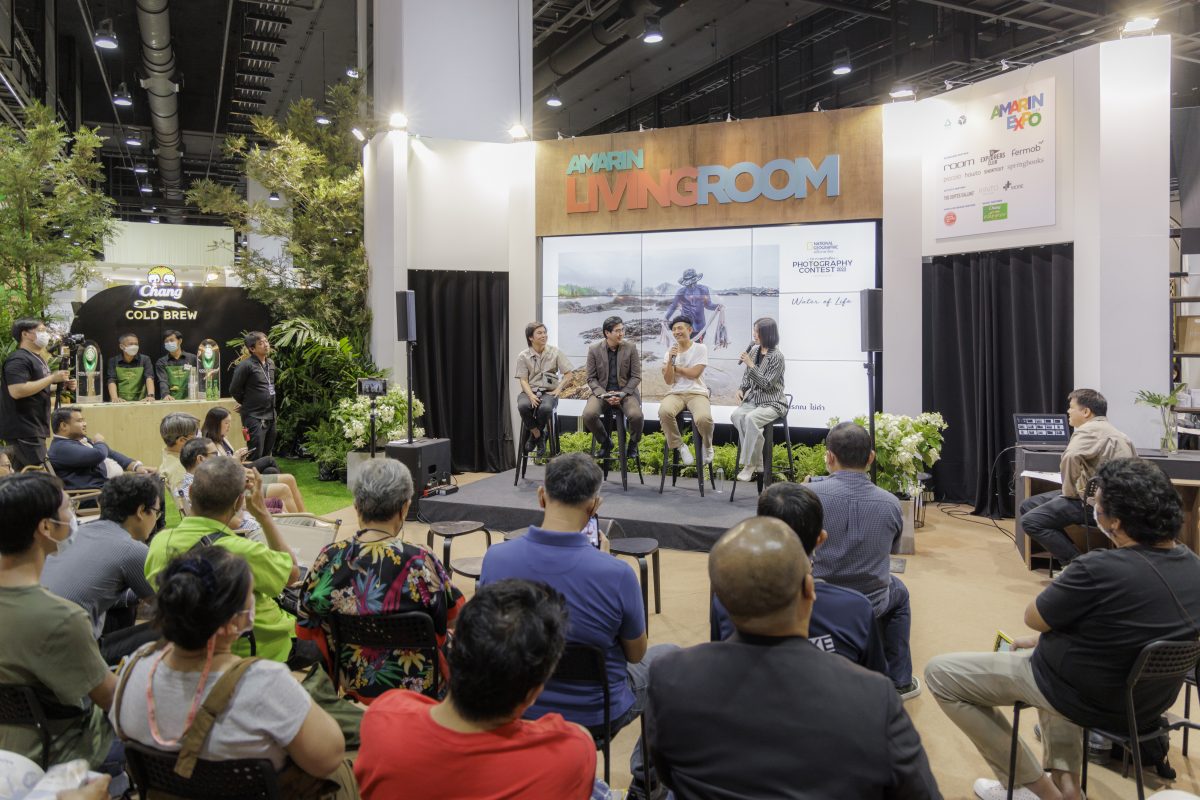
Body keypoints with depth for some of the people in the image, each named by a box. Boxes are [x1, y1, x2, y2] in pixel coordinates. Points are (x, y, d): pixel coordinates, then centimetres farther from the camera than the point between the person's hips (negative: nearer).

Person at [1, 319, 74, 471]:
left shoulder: (37, 359, 18)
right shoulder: (18, 359, -14)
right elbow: (17, 391, -27)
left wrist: (62, 385, 9)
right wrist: (52, 378, -21)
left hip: (33, 428, 10)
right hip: (24, 430, -10)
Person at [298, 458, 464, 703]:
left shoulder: (329, 559, -16)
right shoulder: (421, 563, -26)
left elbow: (305, 631, -2)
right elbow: (455, 617, -8)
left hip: (350, 683, 4)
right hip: (417, 688, -4)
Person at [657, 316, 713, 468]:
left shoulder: (700, 348, 2)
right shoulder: (670, 353, 10)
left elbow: (694, 373, -9)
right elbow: (668, 381, 1)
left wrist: (674, 367, 1)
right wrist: (671, 360, -12)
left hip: (697, 392, -2)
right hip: (675, 393, 2)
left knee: (703, 418, -35)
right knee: (664, 412, -34)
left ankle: (707, 446, 1)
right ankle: (680, 446, -10)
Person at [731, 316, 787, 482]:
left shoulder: (777, 357, -12)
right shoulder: (754, 350, 9)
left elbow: (766, 384, -16)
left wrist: (751, 365, -20)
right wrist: (741, 389, 0)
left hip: (772, 402, -6)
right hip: (753, 399, 6)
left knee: (751, 418, -34)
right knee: (736, 415, -25)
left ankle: (750, 464, -21)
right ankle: (756, 462, -19)